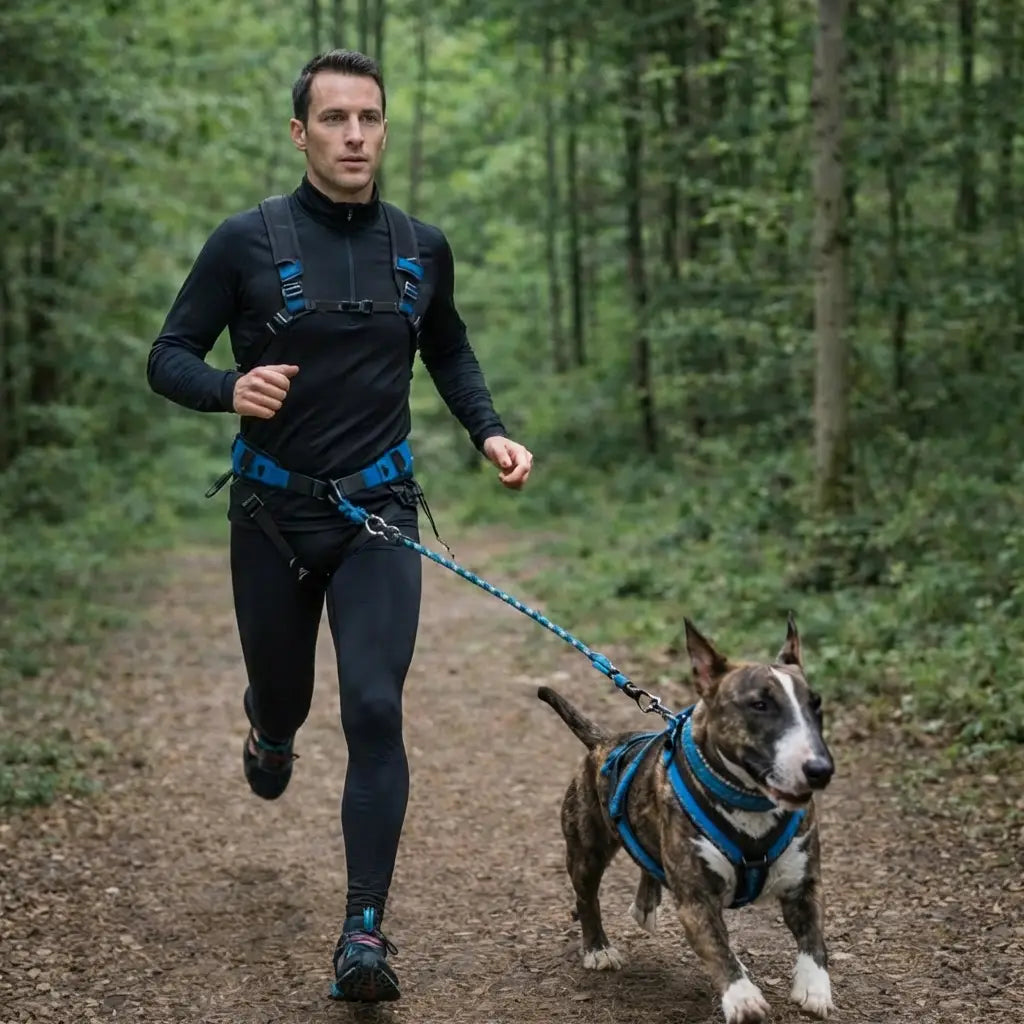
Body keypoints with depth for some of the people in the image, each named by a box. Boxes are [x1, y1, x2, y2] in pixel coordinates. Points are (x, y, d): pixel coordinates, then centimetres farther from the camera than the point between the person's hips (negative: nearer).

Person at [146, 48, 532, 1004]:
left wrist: (488, 431, 2)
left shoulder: (421, 247, 1)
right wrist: (230, 388, -27)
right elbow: (168, 357, -6)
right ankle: (269, 729, 57)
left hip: (379, 511, 1)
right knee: (284, 692, 17)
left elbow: (448, 351, 19)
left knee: (374, 711, -12)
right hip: (272, 512, -1)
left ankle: (364, 931, -6)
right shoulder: (247, 241, -9)